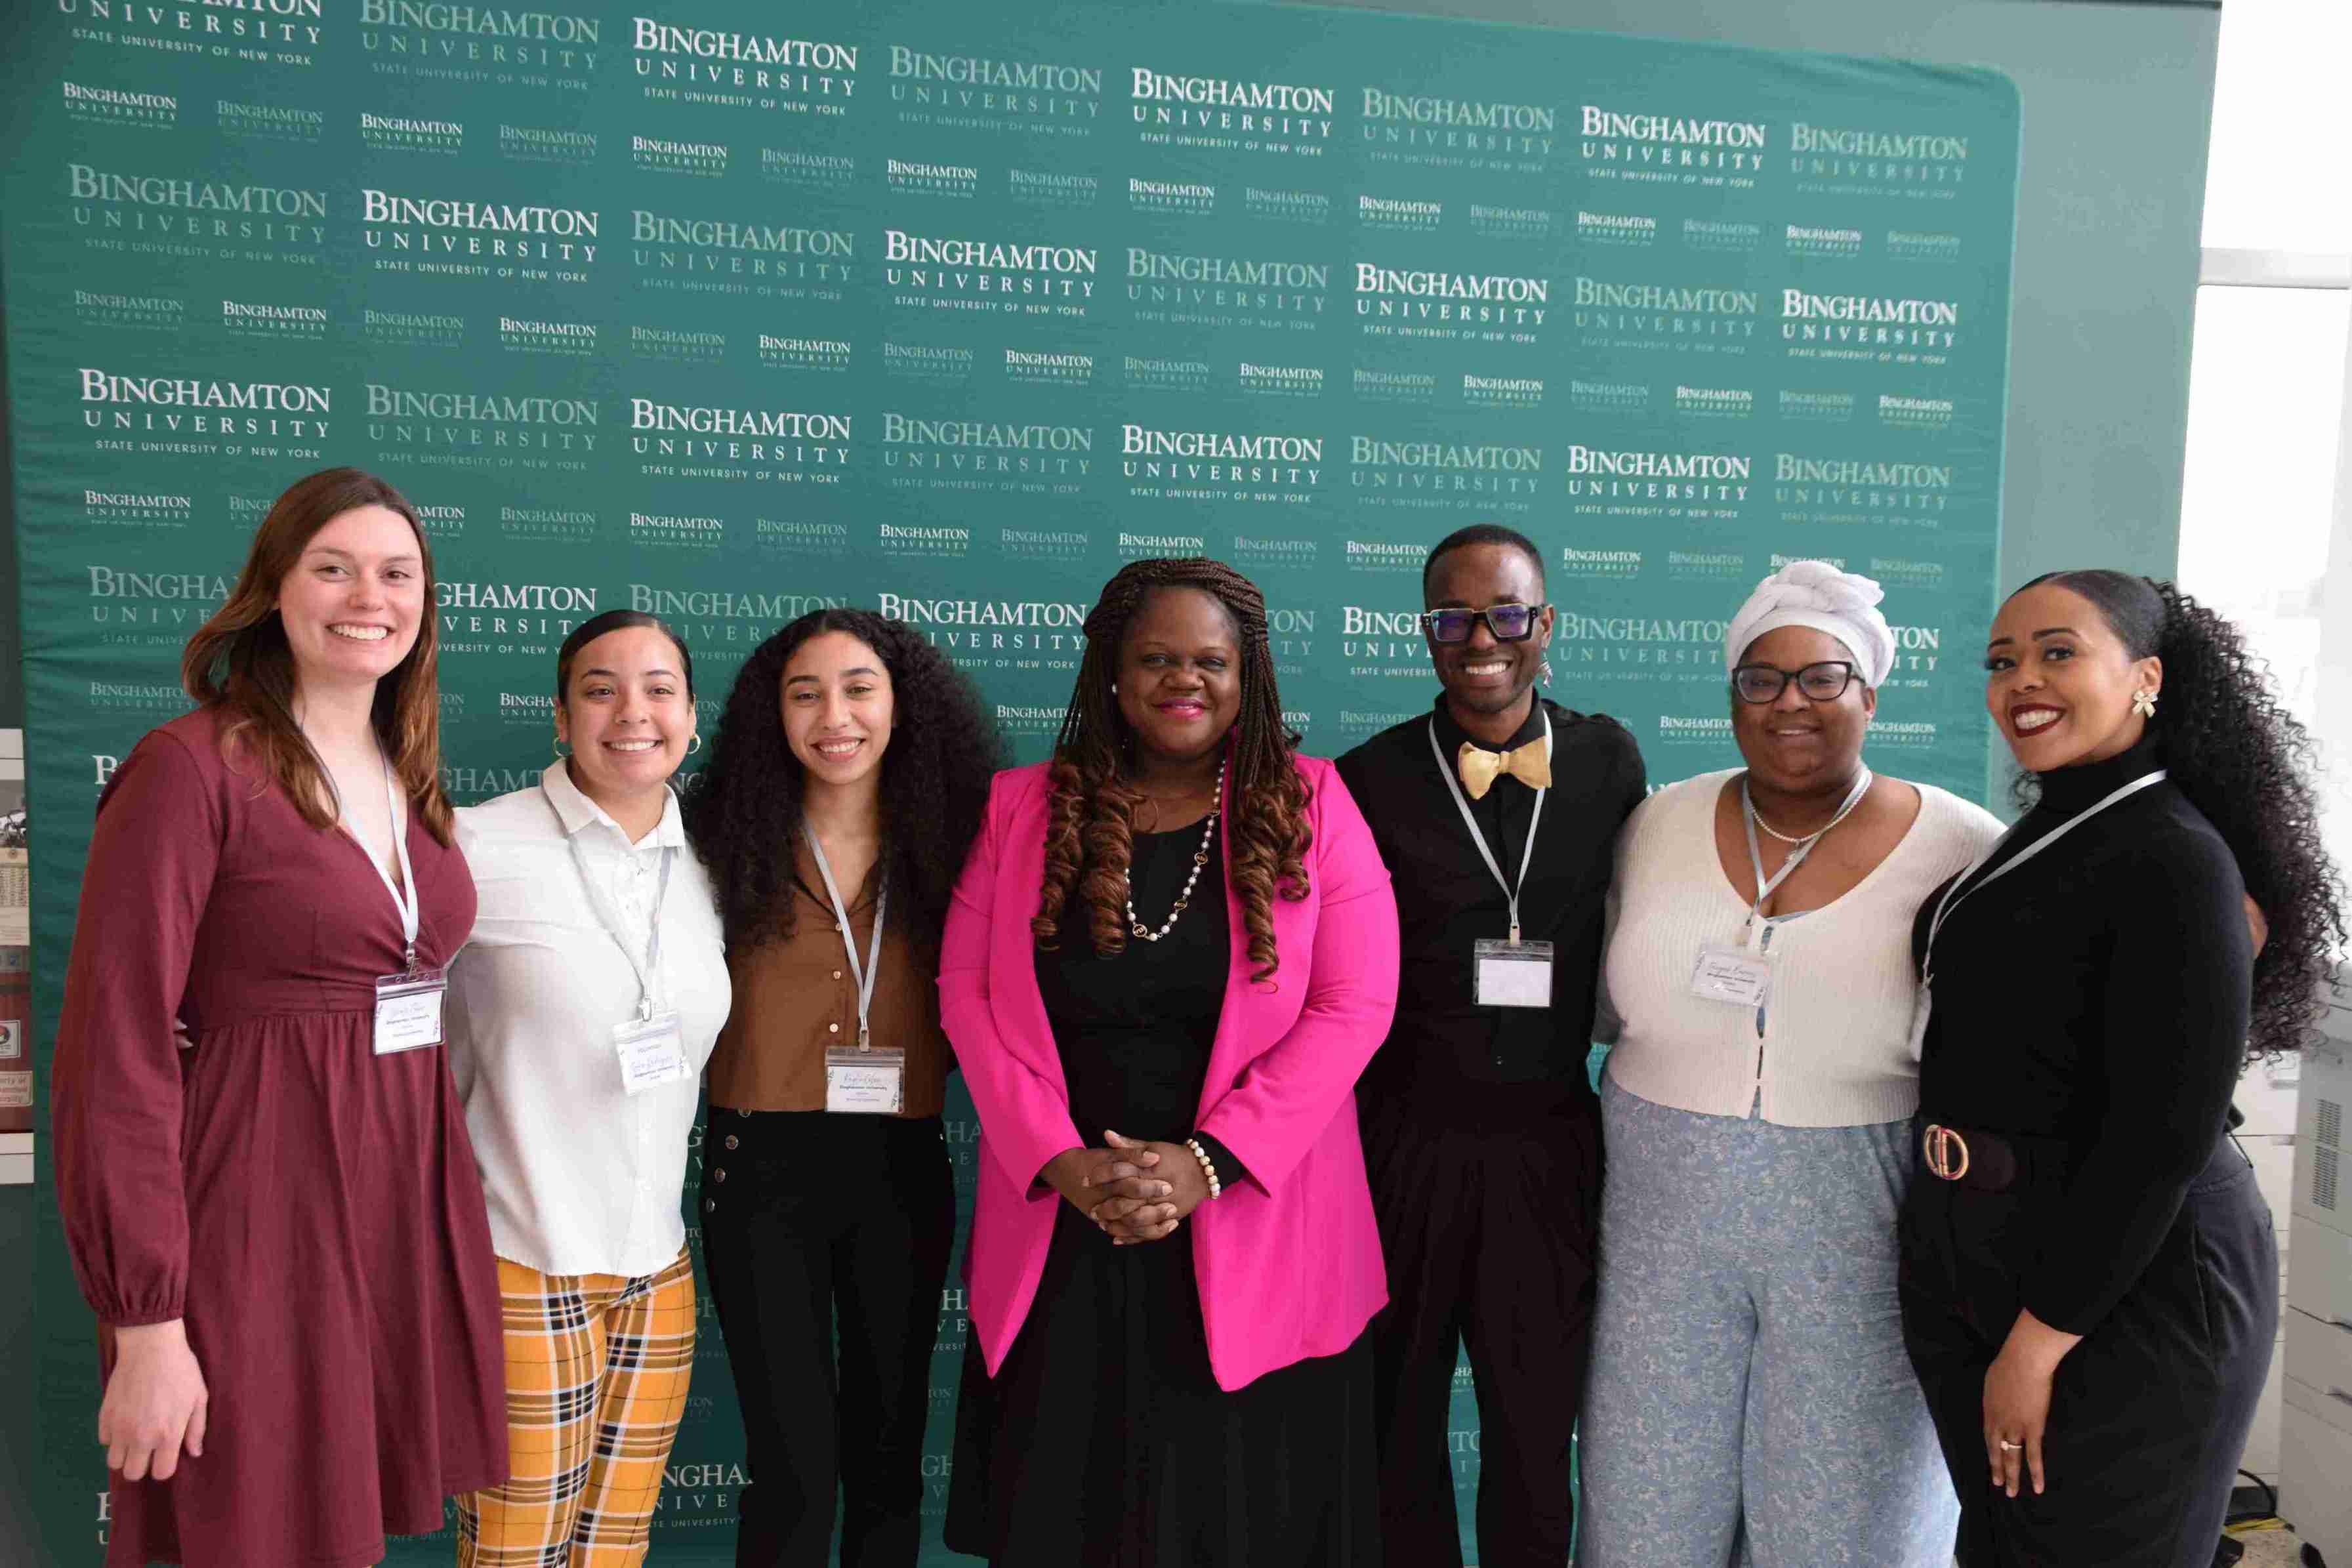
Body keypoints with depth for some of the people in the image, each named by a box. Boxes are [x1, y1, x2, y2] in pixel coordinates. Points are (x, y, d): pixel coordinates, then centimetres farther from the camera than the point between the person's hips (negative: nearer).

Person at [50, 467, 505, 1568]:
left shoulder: (408, 777, 10)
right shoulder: (192, 766, -11)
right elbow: (116, 1055, -14)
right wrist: (146, 1322, -15)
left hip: (407, 1198, 6)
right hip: (253, 1218, -6)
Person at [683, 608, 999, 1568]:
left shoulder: (949, 844, 3)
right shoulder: (733, 844, -2)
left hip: (903, 1172, 2)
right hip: (764, 1170, -2)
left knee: (889, 1451, 14)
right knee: (797, 1466, -1)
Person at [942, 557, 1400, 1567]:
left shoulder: (1309, 806, -1)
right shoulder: (1023, 808, 5)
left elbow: (1352, 1008, -7)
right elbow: (967, 993, 1)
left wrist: (1209, 1161, -14)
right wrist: (1061, 1161, -10)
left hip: (1247, 1237, -1)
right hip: (1061, 1231, 2)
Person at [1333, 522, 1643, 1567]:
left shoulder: (1608, 761, 3)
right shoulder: (1369, 780, -5)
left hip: (1552, 1147, 2)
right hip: (1403, 1145, -1)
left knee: (1536, 1431, 15)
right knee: (1400, 1424, 15)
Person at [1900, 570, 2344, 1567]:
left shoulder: (2171, 858, -17)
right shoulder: (2041, 837, 8)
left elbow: (2164, 1134, -21)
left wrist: (2043, 1336, -18)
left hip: (2126, 1286, -8)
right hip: (1971, 1265, 8)